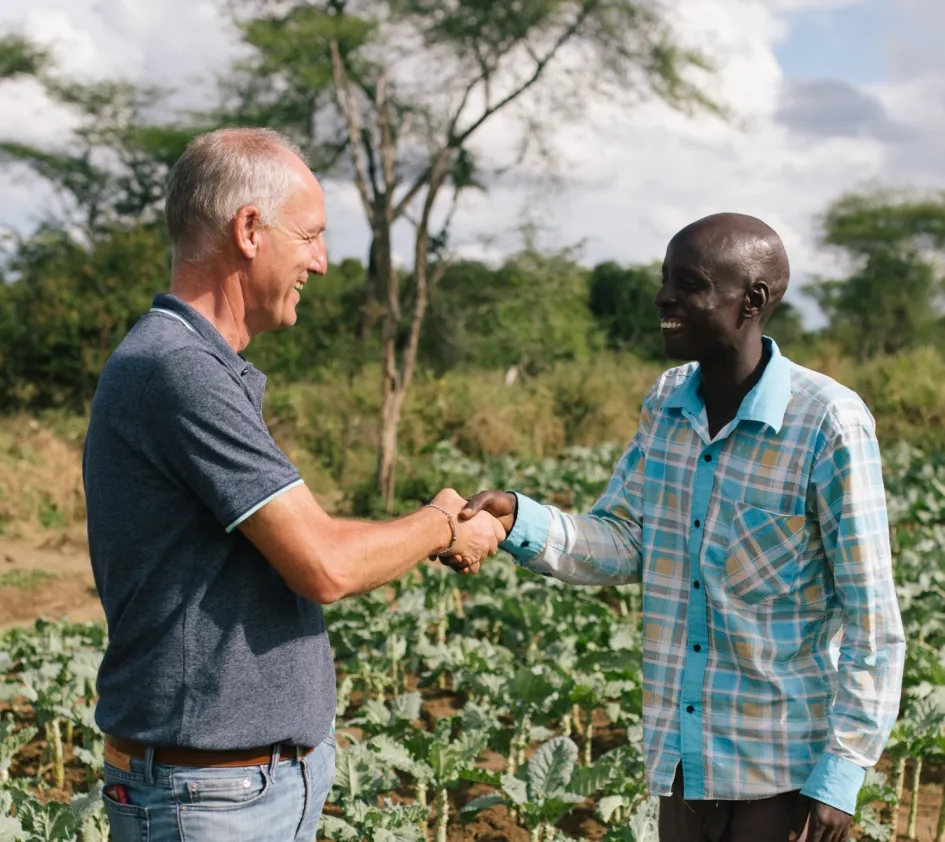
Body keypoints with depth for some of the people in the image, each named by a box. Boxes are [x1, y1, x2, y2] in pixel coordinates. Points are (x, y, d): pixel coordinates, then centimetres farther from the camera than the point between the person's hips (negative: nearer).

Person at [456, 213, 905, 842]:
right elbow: (621, 544, 1)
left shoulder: (830, 424, -17)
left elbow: (870, 617, -14)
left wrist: (843, 772, -16)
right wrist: (517, 520, -17)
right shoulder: (666, 402, 2)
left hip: (786, 763, -5)